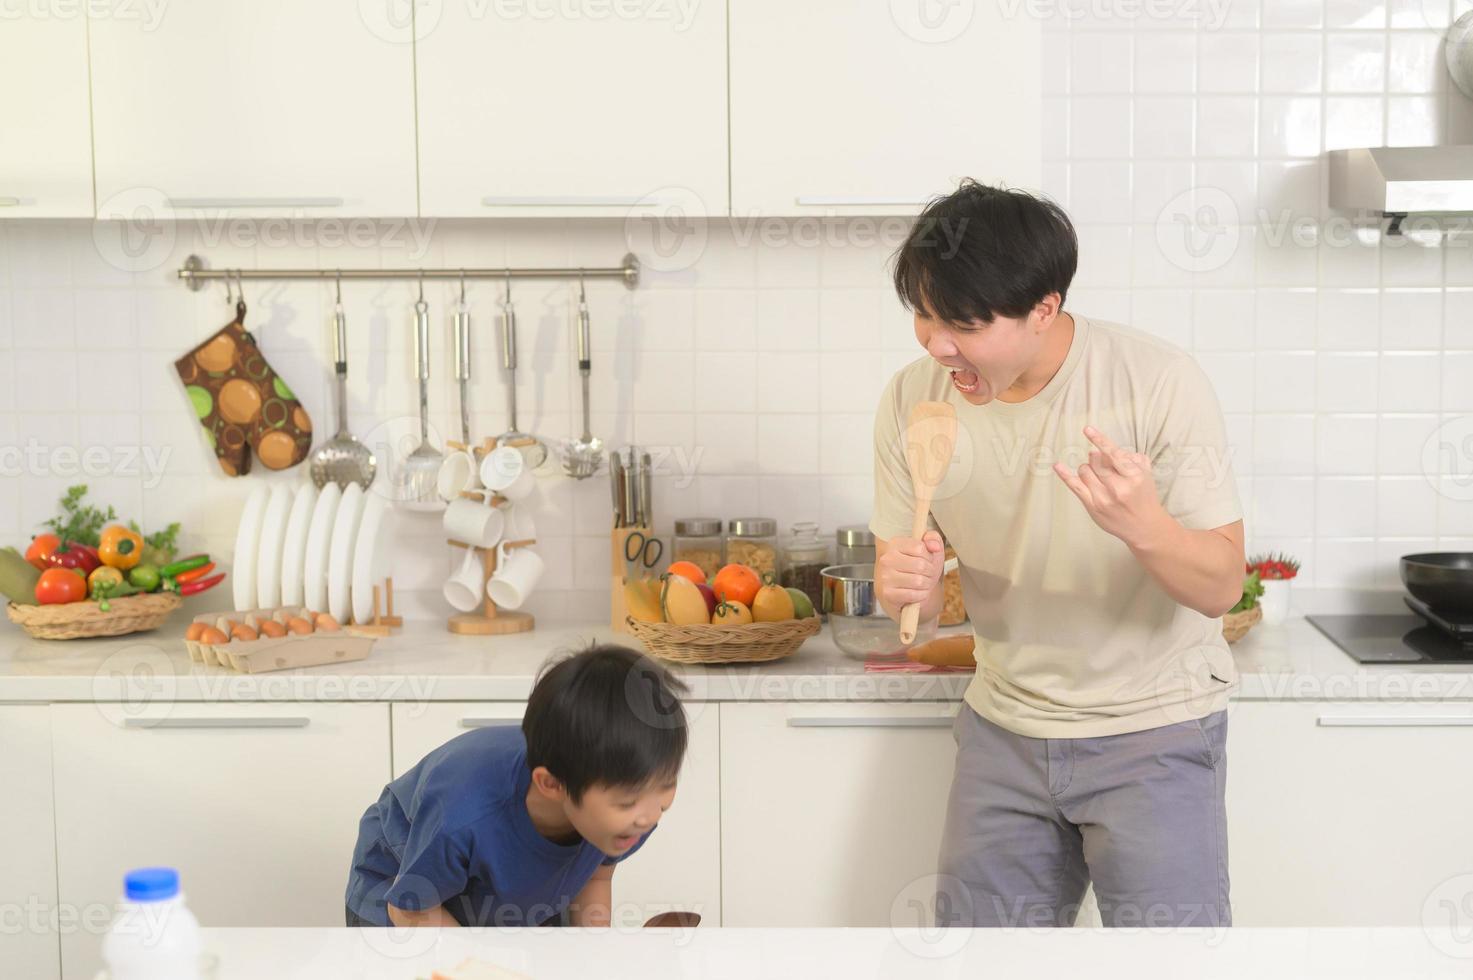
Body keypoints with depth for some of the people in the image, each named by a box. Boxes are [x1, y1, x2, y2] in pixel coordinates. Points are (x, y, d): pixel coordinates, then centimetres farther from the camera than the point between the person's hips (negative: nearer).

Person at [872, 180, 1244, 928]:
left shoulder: (1158, 382, -19)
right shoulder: (913, 400, -8)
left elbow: (1221, 587, -17)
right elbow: (911, 593, 2)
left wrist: (1145, 527, -38)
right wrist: (906, 589, -23)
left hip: (1154, 731, -3)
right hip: (1005, 722, 4)